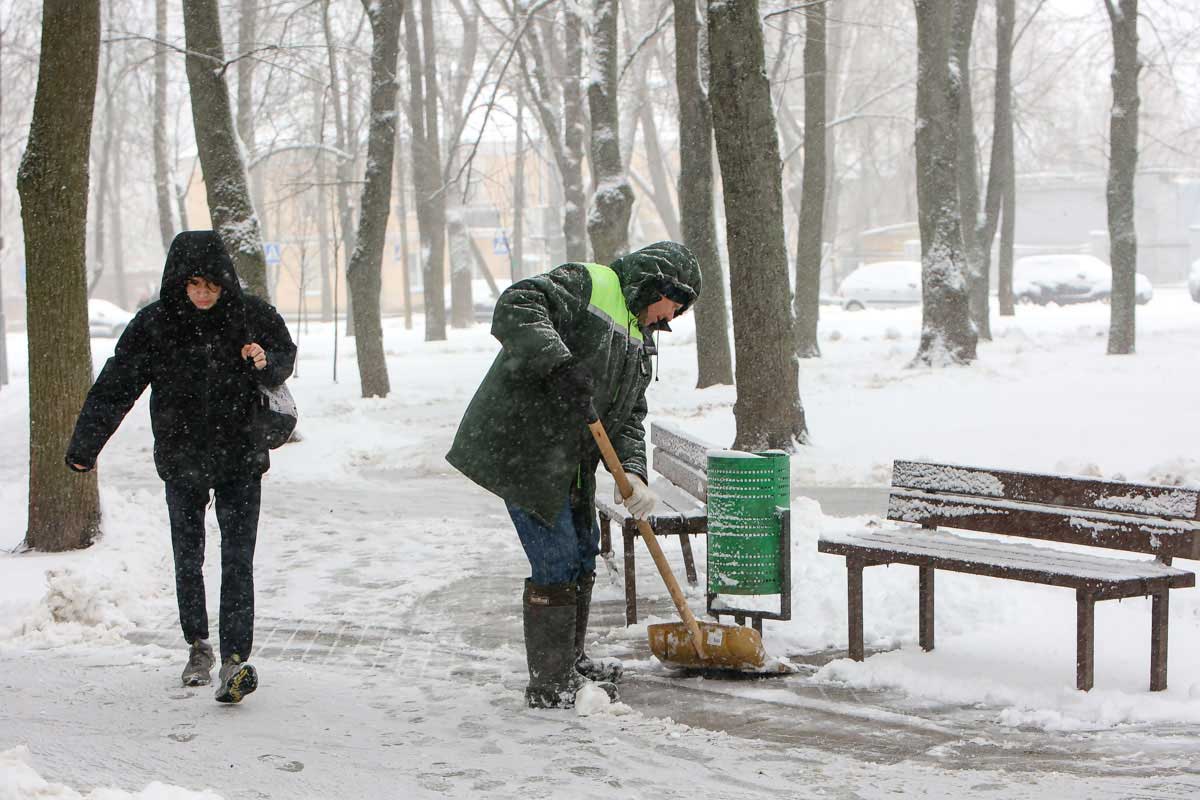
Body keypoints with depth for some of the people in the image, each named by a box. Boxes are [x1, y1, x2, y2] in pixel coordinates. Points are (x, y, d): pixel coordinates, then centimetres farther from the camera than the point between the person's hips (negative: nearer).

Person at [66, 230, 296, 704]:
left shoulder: (252, 315, -8)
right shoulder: (155, 324, -10)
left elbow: (285, 359, 8)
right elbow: (114, 388, -5)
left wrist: (265, 363, -17)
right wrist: (84, 447, -5)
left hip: (240, 457, -1)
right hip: (181, 460, 1)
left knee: (237, 562, -10)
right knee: (188, 560, 12)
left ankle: (235, 660, -12)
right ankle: (197, 646, 30)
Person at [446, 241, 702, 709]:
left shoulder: (638, 341, 17)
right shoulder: (584, 285, -10)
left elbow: (629, 416, 11)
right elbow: (516, 307, -26)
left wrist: (633, 475, -8)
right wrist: (560, 363, -38)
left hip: (567, 464, 10)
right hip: (521, 448, -10)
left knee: (583, 552, 20)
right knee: (557, 563, -9)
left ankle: (570, 664, 38)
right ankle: (549, 686, 0)